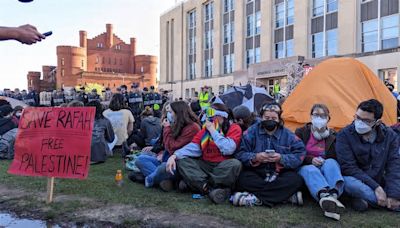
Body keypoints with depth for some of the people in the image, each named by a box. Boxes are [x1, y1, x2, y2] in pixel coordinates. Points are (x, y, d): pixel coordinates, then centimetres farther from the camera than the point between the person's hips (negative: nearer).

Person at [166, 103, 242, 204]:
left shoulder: (234, 128, -3)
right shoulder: (206, 129, 9)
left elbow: (228, 149, -18)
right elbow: (192, 148, 1)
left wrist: (213, 131, -12)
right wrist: (175, 156, -15)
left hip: (223, 167, -4)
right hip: (205, 165, 4)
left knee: (235, 164, -34)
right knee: (181, 161, -14)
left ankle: (195, 183, -24)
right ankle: (210, 189, -31)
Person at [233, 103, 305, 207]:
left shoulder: (288, 135, 4)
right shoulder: (252, 132, 1)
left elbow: (299, 156, -4)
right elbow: (240, 154, -5)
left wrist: (281, 159, -21)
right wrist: (255, 157, -24)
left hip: (280, 175, 1)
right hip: (256, 174, -1)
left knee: (296, 180, -27)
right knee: (243, 179, -30)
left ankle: (255, 198, -30)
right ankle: (288, 196, -29)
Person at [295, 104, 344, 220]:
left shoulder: (333, 136, 9)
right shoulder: (301, 132, 4)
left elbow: (337, 158, 7)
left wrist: (324, 162, -14)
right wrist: (310, 160, -18)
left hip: (326, 167, 2)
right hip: (306, 167, -1)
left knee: (331, 162, -31)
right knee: (310, 170, -36)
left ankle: (333, 196, -58)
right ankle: (325, 196, -67)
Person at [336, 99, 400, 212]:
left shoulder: (390, 136, -3)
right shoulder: (345, 135, -13)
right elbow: (348, 167, -17)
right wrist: (375, 187, -23)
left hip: (379, 182, 3)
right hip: (357, 181, -3)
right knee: (349, 181, -38)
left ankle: (365, 199, -9)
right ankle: (386, 202, -22)